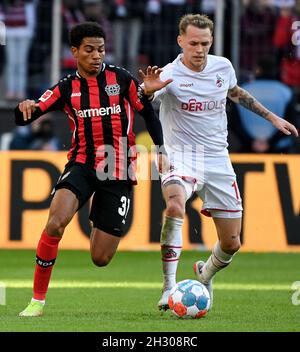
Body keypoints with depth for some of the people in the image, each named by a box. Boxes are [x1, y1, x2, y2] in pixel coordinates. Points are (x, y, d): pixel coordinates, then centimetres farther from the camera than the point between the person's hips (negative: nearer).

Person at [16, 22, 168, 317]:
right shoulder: (66, 88, 2)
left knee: (100, 259, -2)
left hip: (118, 173, 0)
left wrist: (160, 150, 1)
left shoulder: (121, 79, 0)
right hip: (82, 165, 0)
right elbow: (24, 119, -5)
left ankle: (100, 227, 38)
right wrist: (25, 107, -28)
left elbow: (147, 112, 11)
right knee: (55, 223, -30)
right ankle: (37, 300, -18)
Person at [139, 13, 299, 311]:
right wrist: (148, 89, -54)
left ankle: (205, 275, 39)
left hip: (218, 160, 5)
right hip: (182, 156, -5)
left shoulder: (223, 67, 2)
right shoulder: (169, 75, -15)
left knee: (231, 244, 4)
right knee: (175, 205, -37)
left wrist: (271, 117, 27)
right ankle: (169, 287, -30)